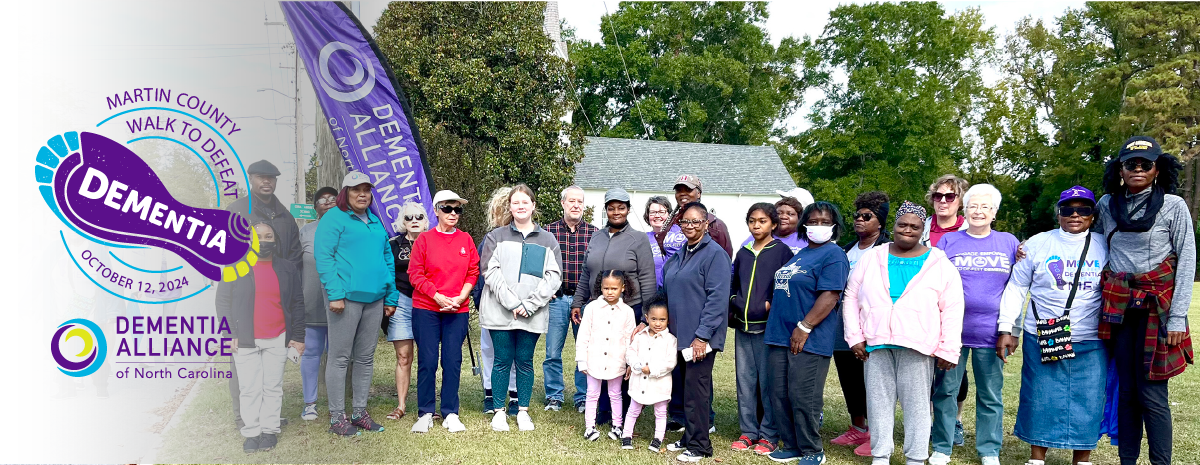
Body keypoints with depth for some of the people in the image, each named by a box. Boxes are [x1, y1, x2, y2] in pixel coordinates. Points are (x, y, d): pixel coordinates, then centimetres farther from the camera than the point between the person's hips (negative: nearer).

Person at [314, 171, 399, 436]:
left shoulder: (375, 222, 19)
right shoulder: (334, 219, -2)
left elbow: (388, 259, 21)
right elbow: (324, 257, -10)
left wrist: (391, 297, 15)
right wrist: (335, 294, -18)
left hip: (374, 299, 7)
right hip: (346, 297, -6)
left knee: (366, 359, 11)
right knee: (340, 358, -1)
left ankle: (360, 412, 21)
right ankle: (337, 417, 7)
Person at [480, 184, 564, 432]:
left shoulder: (548, 240, 8)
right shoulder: (496, 237, 6)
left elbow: (553, 277, 1)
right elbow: (490, 272, -4)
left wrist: (529, 304, -10)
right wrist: (512, 303, -14)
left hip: (532, 315, 1)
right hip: (500, 312, -1)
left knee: (525, 361, 7)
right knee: (502, 361, 4)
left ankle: (523, 411, 20)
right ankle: (500, 411, 17)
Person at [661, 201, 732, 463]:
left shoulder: (715, 254, -11)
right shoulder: (679, 254, 13)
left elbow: (718, 298, -17)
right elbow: (666, 292, 20)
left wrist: (702, 336, -20)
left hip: (700, 337, -8)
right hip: (678, 334, 8)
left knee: (696, 389, -2)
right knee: (683, 388, 13)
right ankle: (689, 438, 26)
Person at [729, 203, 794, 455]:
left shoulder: (781, 251, -1)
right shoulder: (743, 253, 13)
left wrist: (770, 305, -14)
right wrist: (735, 303, 4)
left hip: (768, 326, -5)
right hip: (743, 326, 5)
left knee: (768, 380, -1)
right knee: (745, 380, 9)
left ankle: (769, 435, 9)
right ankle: (748, 432, 19)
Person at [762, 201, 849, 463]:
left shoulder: (833, 255, -8)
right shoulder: (800, 254, 20)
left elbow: (830, 296, -18)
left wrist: (804, 327, -20)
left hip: (808, 341, -8)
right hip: (781, 337, 9)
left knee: (803, 398, -4)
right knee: (780, 396, 10)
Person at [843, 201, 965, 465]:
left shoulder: (940, 264, 2)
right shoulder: (871, 258, 7)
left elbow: (952, 310, 0)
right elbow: (851, 298, 9)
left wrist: (949, 350, -4)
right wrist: (854, 337, 1)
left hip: (917, 347, -2)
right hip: (876, 345, 2)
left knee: (916, 404, 4)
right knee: (878, 402, 8)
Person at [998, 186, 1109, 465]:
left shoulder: (1105, 247, 5)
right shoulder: (1038, 244, 2)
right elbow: (1016, 288, 3)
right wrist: (1006, 329, -2)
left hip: (1091, 343, 1)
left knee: (1088, 400, 4)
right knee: (1040, 399, 4)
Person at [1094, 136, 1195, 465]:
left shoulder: (1173, 205, -2)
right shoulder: (1107, 204, 9)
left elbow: (1186, 262, -4)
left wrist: (1178, 317, -10)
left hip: (1156, 306, -3)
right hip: (1118, 307, 3)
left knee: (1152, 393, -4)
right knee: (1126, 391, 8)